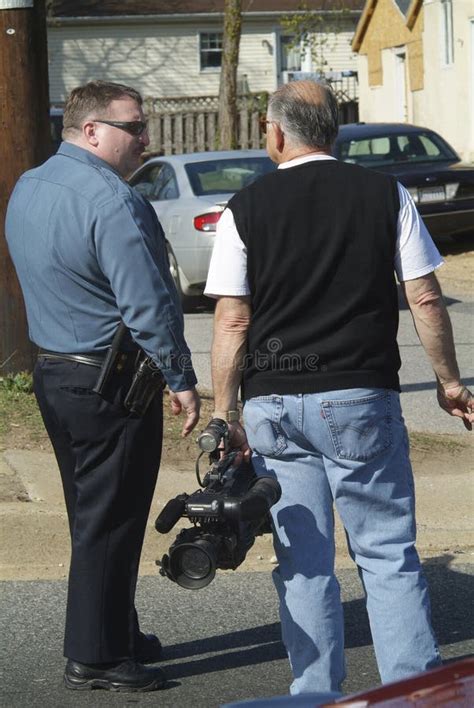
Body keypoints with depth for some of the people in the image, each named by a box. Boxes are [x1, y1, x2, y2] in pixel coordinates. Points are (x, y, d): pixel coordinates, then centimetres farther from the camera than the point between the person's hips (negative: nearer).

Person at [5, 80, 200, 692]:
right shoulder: (111, 201, -21)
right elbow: (147, 304, -22)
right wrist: (180, 380, -15)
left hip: (51, 372, 9)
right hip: (110, 383, -9)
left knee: (92, 517, 18)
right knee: (109, 522, 1)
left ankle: (115, 635, 30)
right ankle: (95, 658, 8)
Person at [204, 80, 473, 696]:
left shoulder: (245, 209, 0)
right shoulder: (385, 195, 1)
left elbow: (231, 322, -3)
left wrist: (224, 414, 2)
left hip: (274, 405, 0)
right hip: (362, 397, 0)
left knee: (302, 564, 7)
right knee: (389, 555, 7)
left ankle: (316, 694, 12)